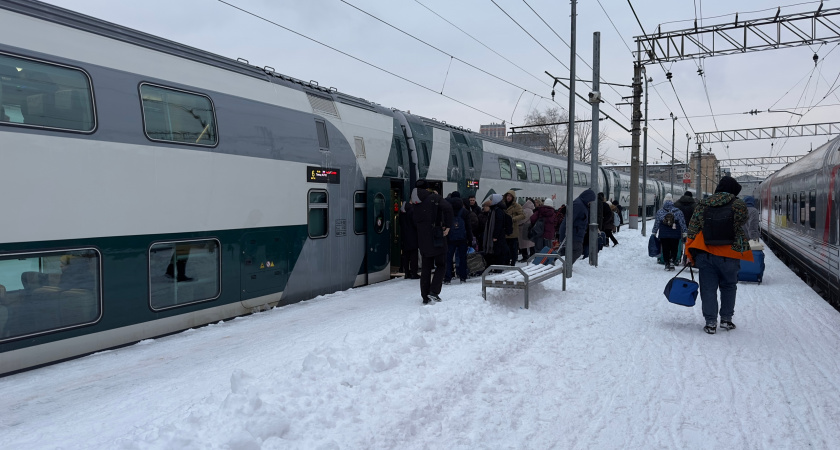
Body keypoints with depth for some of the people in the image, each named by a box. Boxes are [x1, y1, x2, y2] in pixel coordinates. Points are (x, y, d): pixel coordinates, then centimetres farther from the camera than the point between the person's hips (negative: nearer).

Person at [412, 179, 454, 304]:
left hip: (423, 239, 5)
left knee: (426, 267, 12)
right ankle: (434, 292, -6)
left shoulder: (417, 203, 8)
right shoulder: (435, 198, -7)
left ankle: (425, 296, 12)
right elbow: (447, 208, -23)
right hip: (437, 238, -5)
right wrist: (448, 226, -16)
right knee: (441, 265, 8)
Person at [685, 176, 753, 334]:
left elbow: (692, 229, 4)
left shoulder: (702, 205, 3)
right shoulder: (738, 205, -3)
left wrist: (691, 253, 9)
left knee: (708, 288, 6)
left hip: (705, 254, 1)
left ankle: (710, 323, 5)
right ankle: (726, 319, 22)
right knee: (728, 287, 17)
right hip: (729, 255, -1)